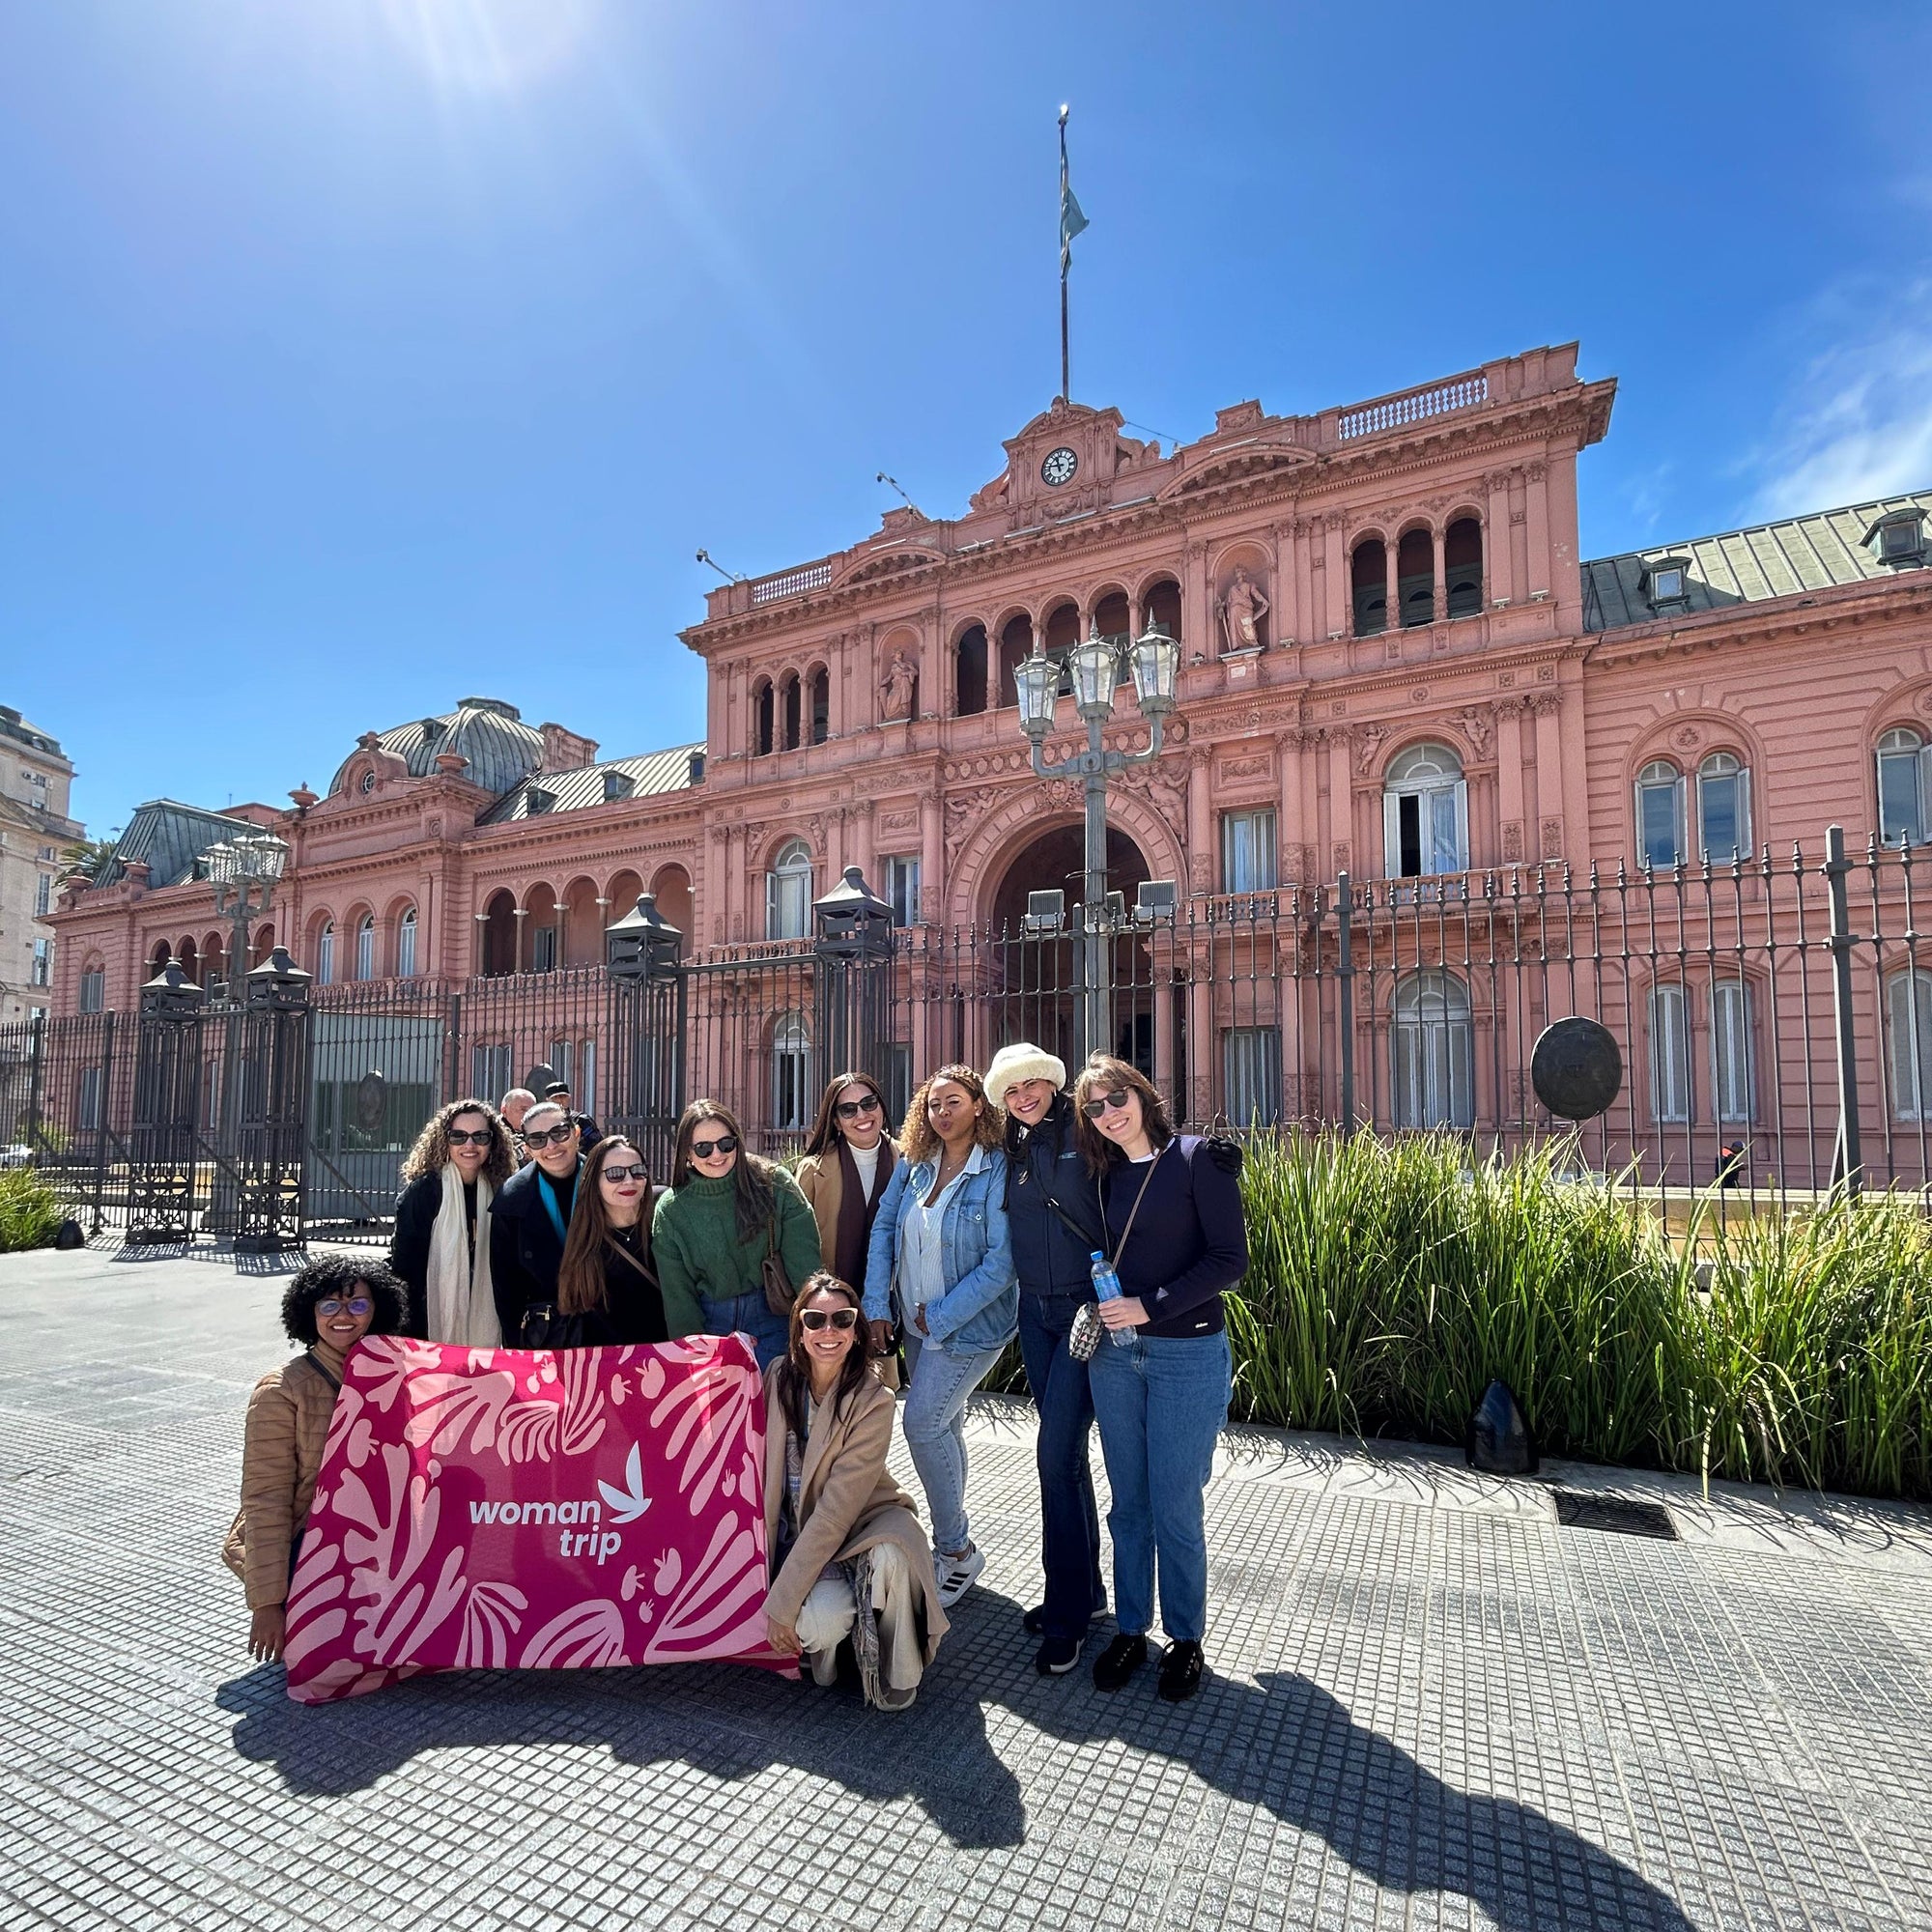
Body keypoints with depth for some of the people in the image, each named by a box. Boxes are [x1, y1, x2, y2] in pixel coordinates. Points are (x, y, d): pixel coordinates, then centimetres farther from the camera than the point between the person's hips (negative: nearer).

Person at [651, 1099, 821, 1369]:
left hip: (771, 1318, -1)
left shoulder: (775, 1183, -8)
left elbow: (804, 1263, -9)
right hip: (708, 1324, 1)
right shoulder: (671, 1209, -3)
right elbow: (676, 1290, 1)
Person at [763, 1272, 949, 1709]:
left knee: (891, 1555, -36)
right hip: (794, 1532, 2)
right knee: (821, 1622, -29)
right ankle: (818, 1639, 10)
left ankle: (894, 1677, -7)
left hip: (858, 1524, -2)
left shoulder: (873, 1401, -20)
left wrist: (781, 1602, -23)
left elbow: (836, 1509, -22)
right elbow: (765, 1475, 0)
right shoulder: (778, 1377, -8)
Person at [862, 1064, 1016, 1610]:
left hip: (971, 1325, -6)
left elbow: (1002, 1260, -21)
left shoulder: (998, 1172, -17)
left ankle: (955, 1549, 9)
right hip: (916, 1323, 6)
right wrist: (877, 1306, -7)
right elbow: (883, 1231, 2)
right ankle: (953, 1544, 33)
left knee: (923, 1423, -10)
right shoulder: (912, 1167, 1)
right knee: (945, 1426, 16)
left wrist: (942, 1315, -18)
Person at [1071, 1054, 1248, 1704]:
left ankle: (1186, 1639, 24)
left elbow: (1230, 1258, -13)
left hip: (1186, 1355, -5)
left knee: (1175, 1509, 3)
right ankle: (1131, 1631, 28)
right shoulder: (1108, 1175, 8)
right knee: (1129, 1505, 13)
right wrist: (1098, 1308, 0)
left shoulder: (1198, 1158, -10)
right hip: (1116, 1354, 5)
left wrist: (1150, 1306, -18)